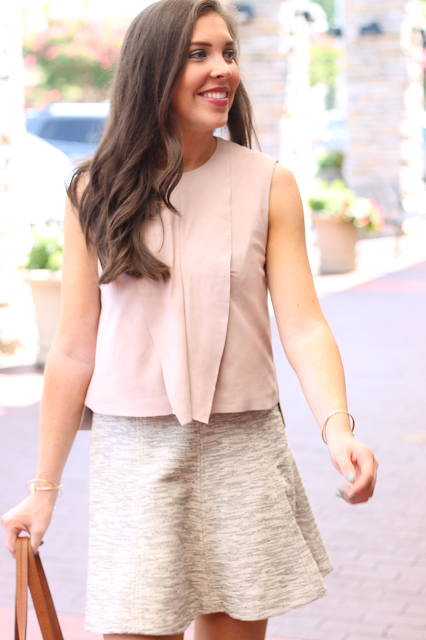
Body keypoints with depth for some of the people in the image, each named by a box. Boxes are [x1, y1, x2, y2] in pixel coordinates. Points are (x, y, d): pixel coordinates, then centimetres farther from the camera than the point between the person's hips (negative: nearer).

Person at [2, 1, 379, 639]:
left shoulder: (269, 185, 0)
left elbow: (302, 325, -5)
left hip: (243, 447, 1)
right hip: (133, 452, 0)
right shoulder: (95, 192, 0)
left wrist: (336, 425, -24)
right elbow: (74, 351, 2)